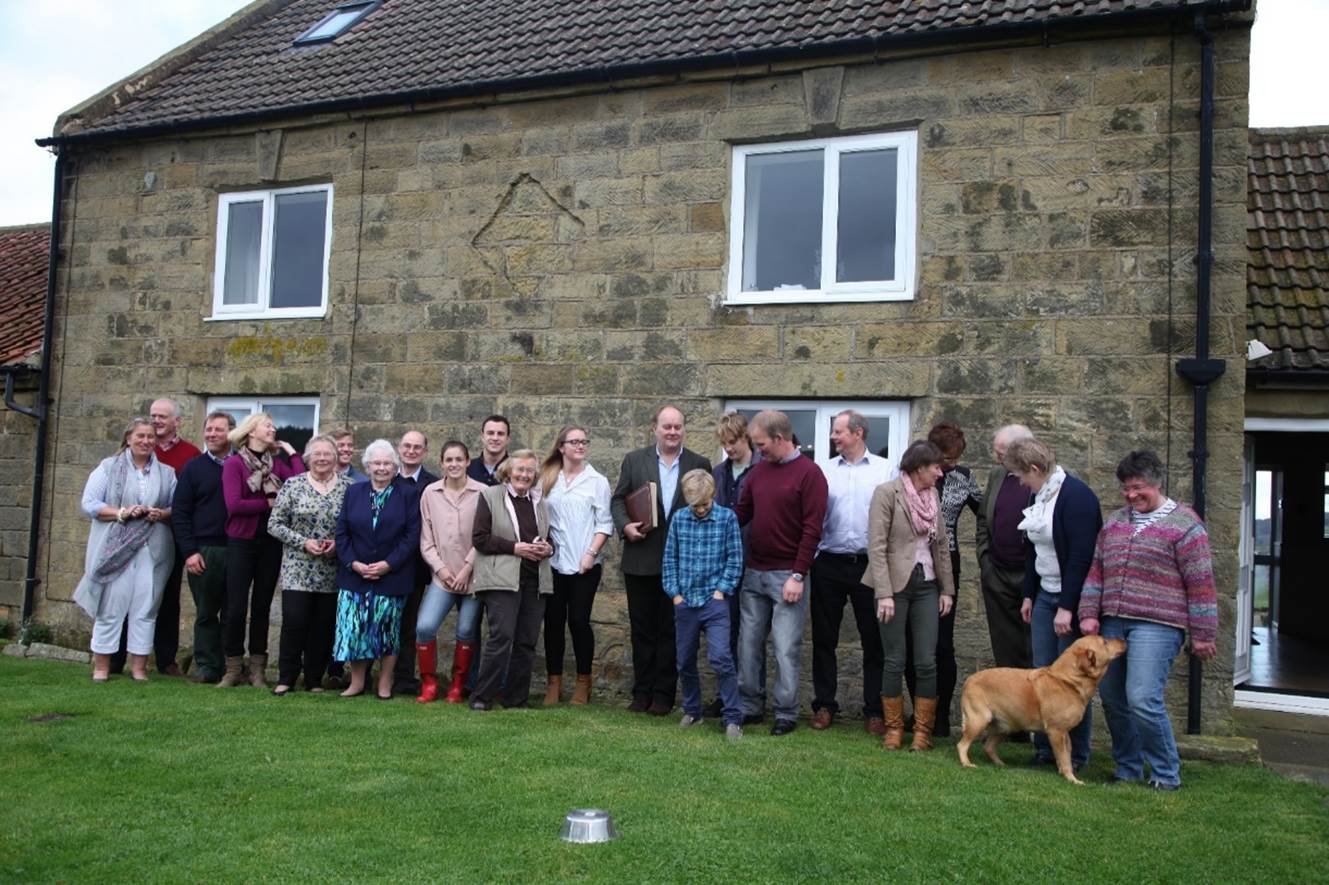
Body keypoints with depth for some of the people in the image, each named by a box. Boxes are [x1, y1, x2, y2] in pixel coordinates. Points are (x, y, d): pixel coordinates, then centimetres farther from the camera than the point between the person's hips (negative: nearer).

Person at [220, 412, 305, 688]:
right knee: (236, 608, -3)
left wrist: (292, 453, -1)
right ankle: (232, 669, 13)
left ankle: (257, 670, 18)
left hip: (270, 543, 4)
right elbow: (234, 505, -15)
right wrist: (269, 503, -9)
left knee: (262, 607, 10)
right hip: (241, 542, -4)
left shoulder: (277, 462, 7)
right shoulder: (234, 463, -4)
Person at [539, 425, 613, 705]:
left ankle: (583, 682, 12)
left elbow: (604, 523, 0)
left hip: (585, 565, -2)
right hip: (553, 562, 2)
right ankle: (554, 683, 13)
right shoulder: (546, 480, 8)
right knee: (553, 621, 4)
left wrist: (591, 553, -9)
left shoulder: (597, 481, 3)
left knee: (579, 621, -1)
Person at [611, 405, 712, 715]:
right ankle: (642, 691, 19)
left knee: (670, 630, 7)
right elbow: (617, 500, 5)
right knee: (642, 629, 9)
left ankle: (664, 693, 16)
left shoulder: (699, 464, 3)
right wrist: (625, 526, -12)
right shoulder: (634, 460, 4)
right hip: (641, 559, 1)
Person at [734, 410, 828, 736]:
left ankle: (786, 714, 10)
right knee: (749, 644, 9)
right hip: (753, 573, 6)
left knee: (785, 648, -1)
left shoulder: (809, 474, -9)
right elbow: (742, 513, 14)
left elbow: (812, 530, -12)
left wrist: (797, 576, -15)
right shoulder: (759, 470, 10)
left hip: (786, 575, -6)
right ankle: (750, 707, 21)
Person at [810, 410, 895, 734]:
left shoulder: (885, 470, 2)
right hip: (829, 564, 2)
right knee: (824, 638, 8)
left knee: (874, 640, 5)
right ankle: (824, 705, 20)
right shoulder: (824, 470, 7)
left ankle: (875, 710, 15)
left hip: (870, 564, -2)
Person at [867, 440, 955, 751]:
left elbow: (941, 545, 15)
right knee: (894, 661, 3)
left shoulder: (933, 496, 10)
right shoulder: (887, 493, -8)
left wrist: (947, 589, 11)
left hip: (926, 585, 5)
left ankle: (923, 730, 14)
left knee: (927, 662, 2)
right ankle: (894, 728, 17)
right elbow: (876, 546, -12)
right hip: (896, 585, -5)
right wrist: (884, 593, -17)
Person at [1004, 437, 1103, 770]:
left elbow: (1082, 556, -22)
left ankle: (1076, 755, 12)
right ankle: (1045, 749, 18)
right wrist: (1029, 595, 16)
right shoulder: (1039, 497, 10)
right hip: (1045, 596, 8)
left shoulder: (1076, 496, -17)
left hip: (1072, 599, -8)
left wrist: (1068, 607, -22)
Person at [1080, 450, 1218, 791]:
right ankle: (1128, 771, 22)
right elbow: (1096, 569, 16)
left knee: (1143, 700, -14)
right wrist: (1089, 614, 7)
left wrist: (1203, 635, -6)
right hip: (1112, 623, 7)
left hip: (1156, 625, -6)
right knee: (1112, 699, 8)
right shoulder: (1115, 521, 16)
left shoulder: (1183, 524, -3)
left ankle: (1166, 775, 3)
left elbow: (1201, 583, -5)